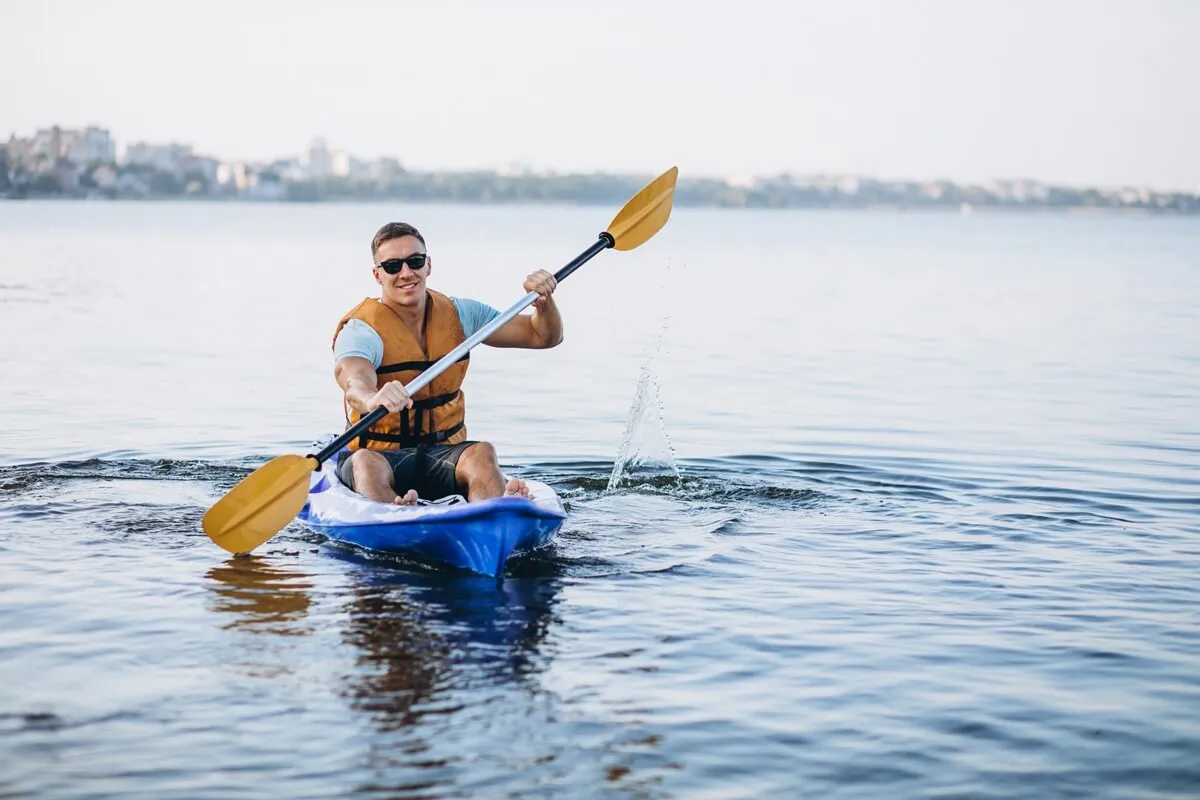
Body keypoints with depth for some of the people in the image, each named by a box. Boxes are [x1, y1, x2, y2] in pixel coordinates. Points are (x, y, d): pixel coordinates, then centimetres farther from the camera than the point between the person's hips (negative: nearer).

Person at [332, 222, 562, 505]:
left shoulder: (459, 314, 8)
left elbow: (543, 336, 12)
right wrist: (373, 399, -57)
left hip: (444, 455, 3)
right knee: (365, 463, -38)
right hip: (381, 453, -3)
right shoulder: (361, 330, -9)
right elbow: (354, 383, -32)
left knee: (481, 454, -31)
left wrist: (544, 301, -11)